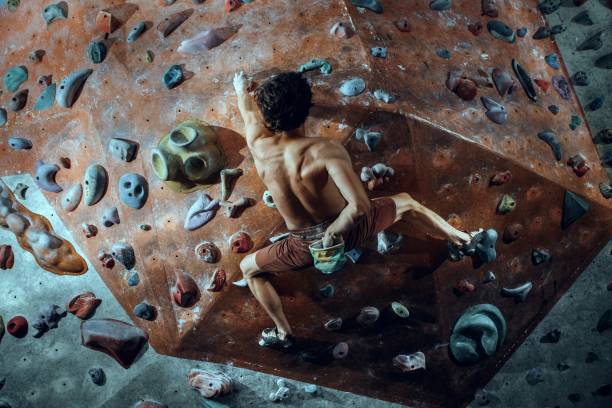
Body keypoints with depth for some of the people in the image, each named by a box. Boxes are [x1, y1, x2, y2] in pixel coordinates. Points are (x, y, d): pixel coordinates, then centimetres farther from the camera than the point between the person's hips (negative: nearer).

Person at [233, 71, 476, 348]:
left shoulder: (259, 146, -17)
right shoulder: (324, 150, -29)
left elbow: (248, 111, 8)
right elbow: (359, 206, -39)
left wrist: (241, 88, 30)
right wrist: (333, 233, -20)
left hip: (305, 247, 1)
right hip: (349, 231, -1)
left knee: (248, 268, 28)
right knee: (404, 203, 27)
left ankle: (283, 333, 32)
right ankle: (460, 238, 42)